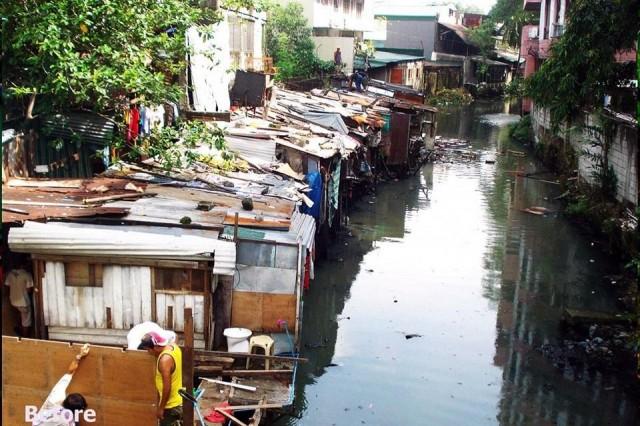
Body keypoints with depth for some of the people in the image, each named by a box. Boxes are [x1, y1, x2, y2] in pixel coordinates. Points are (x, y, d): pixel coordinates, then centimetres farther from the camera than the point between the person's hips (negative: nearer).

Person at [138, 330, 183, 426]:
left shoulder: (165, 359, -29)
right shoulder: (173, 346, -1)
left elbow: (167, 387, -26)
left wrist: (161, 408, -16)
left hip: (171, 405, -9)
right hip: (179, 400, 9)